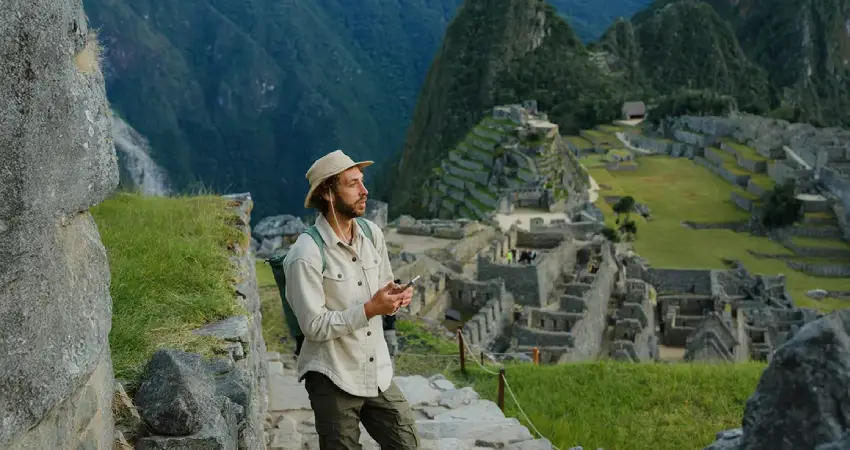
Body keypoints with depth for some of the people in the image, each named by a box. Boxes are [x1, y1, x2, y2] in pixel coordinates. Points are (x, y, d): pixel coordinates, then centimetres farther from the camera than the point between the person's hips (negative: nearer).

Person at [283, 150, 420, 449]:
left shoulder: (372, 233, 2)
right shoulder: (306, 254, -19)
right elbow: (314, 326, -19)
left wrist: (395, 297, -8)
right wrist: (370, 309, -24)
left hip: (378, 373, 6)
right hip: (334, 380, -6)